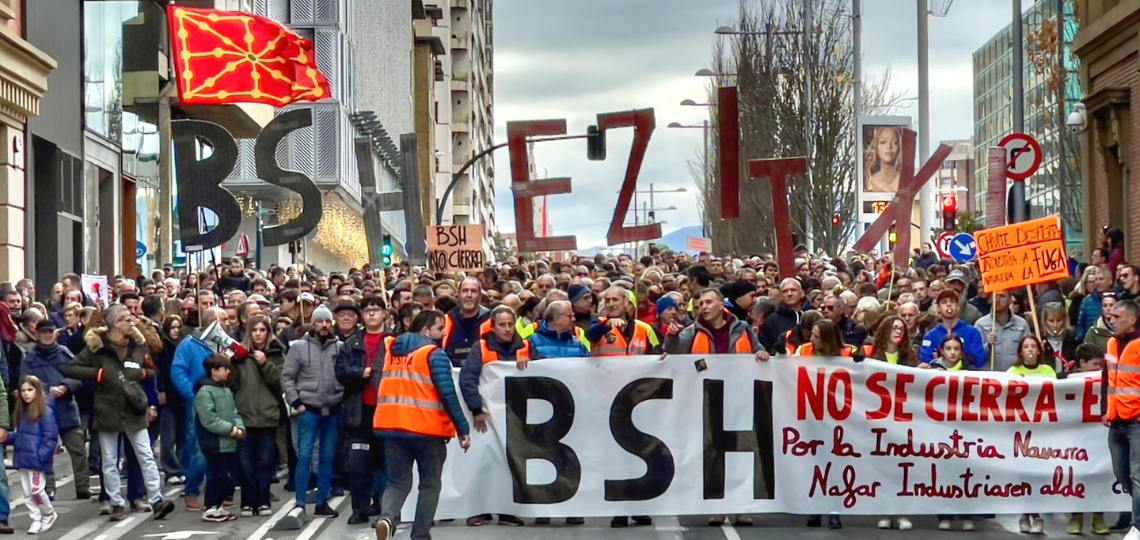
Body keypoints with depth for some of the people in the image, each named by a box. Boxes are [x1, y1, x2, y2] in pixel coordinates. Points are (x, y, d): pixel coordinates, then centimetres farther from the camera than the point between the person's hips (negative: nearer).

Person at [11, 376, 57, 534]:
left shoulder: (45, 412, -10)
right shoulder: (22, 412, 13)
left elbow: (50, 437, -14)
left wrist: (41, 456, -19)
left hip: (37, 460, -7)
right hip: (23, 460, 7)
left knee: (37, 490, -7)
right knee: (28, 493, 9)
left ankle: (49, 515, 15)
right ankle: (36, 520, 17)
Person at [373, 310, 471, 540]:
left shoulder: (392, 349, 12)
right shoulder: (435, 354, -9)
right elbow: (448, 394, -14)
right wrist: (463, 429, -11)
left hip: (392, 425, 5)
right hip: (427, 428, -5)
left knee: (398, 482, 11)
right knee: (430, 484, 11)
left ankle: (387, 518, -17)